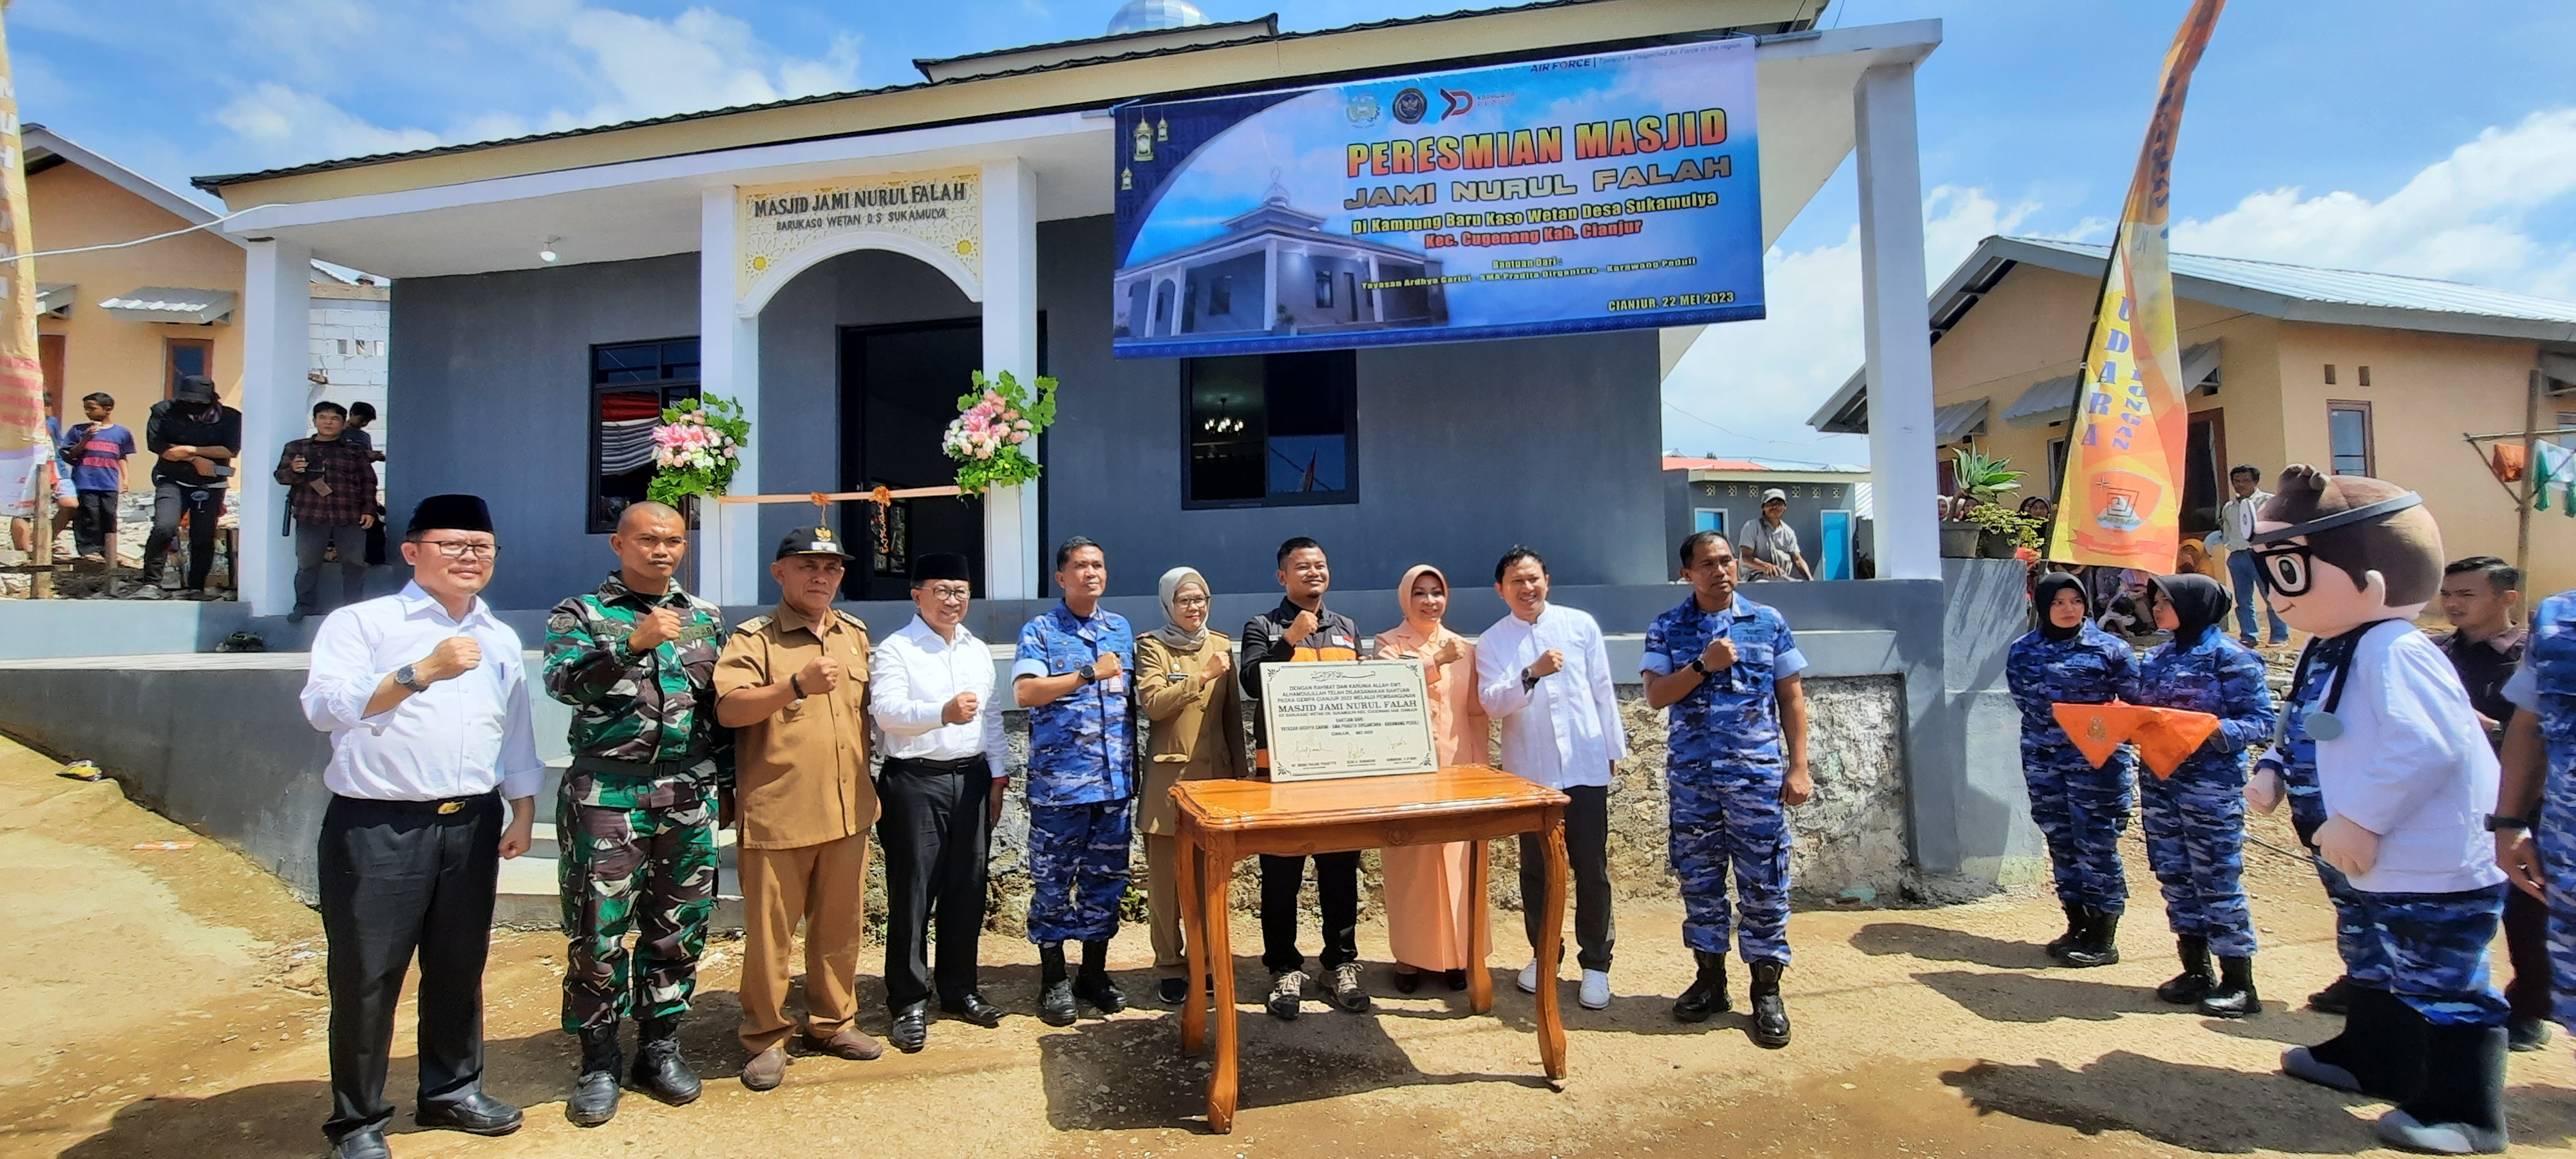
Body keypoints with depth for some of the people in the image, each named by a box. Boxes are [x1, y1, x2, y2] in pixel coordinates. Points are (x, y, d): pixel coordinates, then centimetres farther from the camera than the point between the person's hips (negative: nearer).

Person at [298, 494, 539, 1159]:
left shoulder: (500, 640, 14)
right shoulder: (362, 622, -3)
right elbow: (325, 706, -17)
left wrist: (523, 811, 13)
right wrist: (421, 672, -26)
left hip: (471, 825, 5)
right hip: (376, 828, -5)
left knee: (459, 966, 14)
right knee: (366, 976, 4)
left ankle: (451, 1090, 31)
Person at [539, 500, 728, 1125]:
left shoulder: (706, 618, 12)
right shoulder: (580, 613, 3)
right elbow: (561, 680, -14)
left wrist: (725, 780, 11)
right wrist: (635, 643, -26)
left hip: (689, 795, 3)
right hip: (607, 793, -3)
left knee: (679, 928, 9)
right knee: (598, 932, 1)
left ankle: (660, 1048, 23)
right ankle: (599, 1063, 16)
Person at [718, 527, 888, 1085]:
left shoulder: (855, 634, 13)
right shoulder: (752, 638, -5)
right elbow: (728, 710, -19)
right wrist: (797, 686, -31)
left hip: (848, 810, 5)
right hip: (776, 814, -5)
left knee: (841, 924, 14)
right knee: (769, 930, 4)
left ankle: (832, 1023, 30)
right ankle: (765, 1038, 21)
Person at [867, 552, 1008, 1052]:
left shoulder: (978, 651, 13)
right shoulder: (896, 650, -5)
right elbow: (887, 711, -20)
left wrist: (998, 775, 10)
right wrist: (944, 713, -36)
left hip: (971, 779, 5)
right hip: (915, 781, -5)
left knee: (967, 889, 12)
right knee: (912, 893, 2)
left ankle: (959, 988, 27)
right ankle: (909, 1002, 15)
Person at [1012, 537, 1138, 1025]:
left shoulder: (1121, 629, 12)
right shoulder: (1040, 632, -2)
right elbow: (1025, 692, -17)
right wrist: (1089, 673, -22)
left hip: (1115, 780, 4)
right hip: (1058, 780, -4)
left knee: (1106, 879, 11)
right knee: (1053, 882, 4)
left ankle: (1095, 972, 26)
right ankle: (1054, 980, 18)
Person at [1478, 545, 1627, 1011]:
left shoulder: (1581, 625, 3)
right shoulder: (1491, 642, 2)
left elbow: (1603, 691, 8)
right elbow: (1492, 703, -10)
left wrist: (1614, 748, 8)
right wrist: (1532, 673, -24)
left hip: (1586, 766, 0)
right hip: (1529, 771, 0)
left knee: (1592, 868, 3)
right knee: (1536, 869, 10)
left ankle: (1596, 962, 17)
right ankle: (1543, 954, 26)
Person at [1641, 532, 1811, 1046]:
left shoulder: (1768, 621, 3)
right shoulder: (1667, 629, 3)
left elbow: (1791, 697, 5)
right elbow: (1656, 695, -5)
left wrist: (1799, 767, -1)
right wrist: (1703, 665, -19)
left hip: (1757, 774, -1)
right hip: (1691, 776, 1)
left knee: (1763, 883, 2)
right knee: (1699, 880, 9)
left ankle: (1767, 991, 15)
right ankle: (1710, 980, 24)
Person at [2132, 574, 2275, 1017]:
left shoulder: (2230, 656, -6)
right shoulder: (2156, 658, 13)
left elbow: (2260, 720, -9)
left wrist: (2215, 732, -25)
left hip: (2211, 784, -7)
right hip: (2158, 781, 7)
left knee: (2217, 880, -2)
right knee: (2175, 877, 11)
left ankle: (2238, 982, 9)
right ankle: (2196, 970, 22)